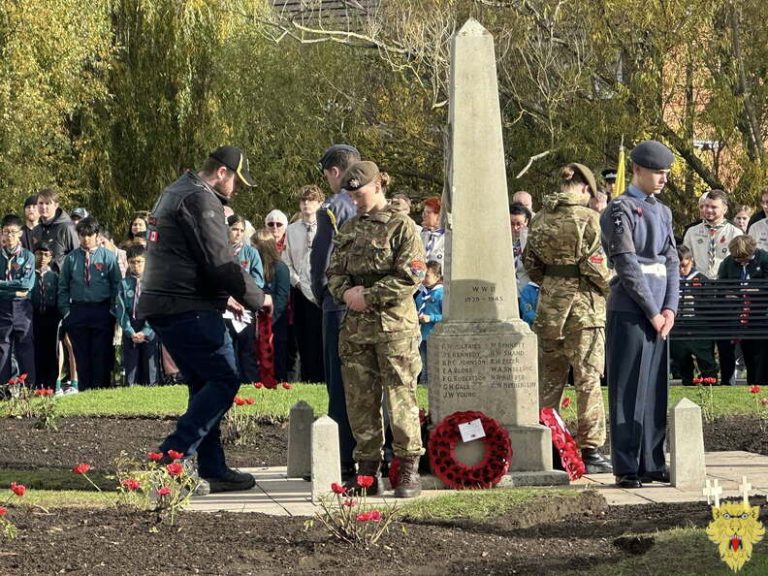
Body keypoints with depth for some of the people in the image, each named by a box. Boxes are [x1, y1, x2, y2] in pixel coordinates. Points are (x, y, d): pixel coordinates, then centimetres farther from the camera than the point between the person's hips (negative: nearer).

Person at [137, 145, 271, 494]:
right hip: (189, 309, -11)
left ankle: (213, 469, 11)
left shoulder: (173, 193, 22)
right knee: (225, 380, -9)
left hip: (161, 306, 11)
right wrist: (258, 298, -3)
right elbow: (220, 263, -16)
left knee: (205, 385, 13)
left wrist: (223, 297, 24)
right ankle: (172, 455, -15)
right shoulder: (200, 200, -11)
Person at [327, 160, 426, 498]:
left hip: (394, 326, -6)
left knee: (400, 398, -5)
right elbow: (334, 271, 18)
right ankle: (368, 469, 14)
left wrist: (368, 295, -13)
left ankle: (409, 471, -1)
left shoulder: (401, 227, -4)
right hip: (355, 327, 6)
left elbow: (411, 276, -11)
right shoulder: (349, 229, 16)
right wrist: (346, 292, -4)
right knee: (360, 400, 7)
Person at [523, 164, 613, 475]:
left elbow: (529, 262, 10)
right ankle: (590, 450, 0)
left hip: (549, 300, 5)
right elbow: (596, 264, -14)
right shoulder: (589, 218, -11)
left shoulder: (541, 219, 6)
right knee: (588, 378, 0)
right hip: (584, 301, -5)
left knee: (549, 376, 13)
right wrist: (611, 289, 3)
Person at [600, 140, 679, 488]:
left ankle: (652, 463, 14)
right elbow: (627, 266, -12)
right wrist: (653, 312, -12)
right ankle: (626, 469, -3)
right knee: (628, 390, -5)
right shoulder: (620, 210, -7)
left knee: (655, 389, 8)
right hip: (628, 311, -7)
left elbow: (671, 262, 12)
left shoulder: (663, 212, 16)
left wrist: (670, 308, -2)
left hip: (658, 312, 7)